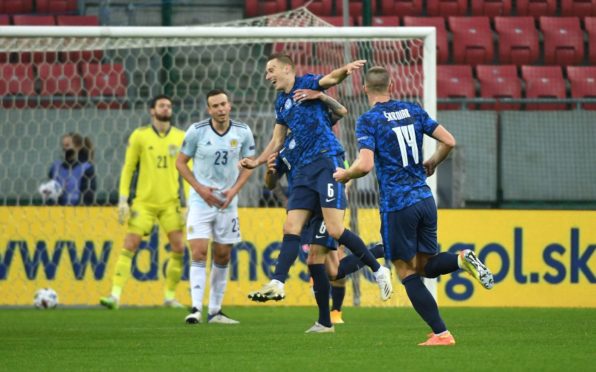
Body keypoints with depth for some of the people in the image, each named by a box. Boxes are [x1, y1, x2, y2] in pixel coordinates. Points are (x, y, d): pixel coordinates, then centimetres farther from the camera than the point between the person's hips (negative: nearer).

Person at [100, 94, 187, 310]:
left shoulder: (181, 138, 5)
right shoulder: (139, 136, 1)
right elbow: (128, 168, 4)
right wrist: (123, 200, -3)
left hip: (171, 202, 2)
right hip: (144, 201, -2)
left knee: (178, 248, -4)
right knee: (130, 245, -9)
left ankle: (170, 296, 12)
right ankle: (115, 295, -10)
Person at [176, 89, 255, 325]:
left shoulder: (242, 132, -2)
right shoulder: (197, 131, -8)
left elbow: (248, 165, 8)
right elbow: (181, 162, 1)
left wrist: (234, 190, -7)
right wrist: (200, 188, -10)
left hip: (227, 201, 3)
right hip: (201, 200, -3)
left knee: (223, 256, 6)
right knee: (199, 252, -15)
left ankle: (215, 311, 15)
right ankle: (196, 309, -17)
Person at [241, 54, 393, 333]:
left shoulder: (307, 84, 0)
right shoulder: (281, 103, 22)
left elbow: (330, 79, -19)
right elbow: (277, 140, 29)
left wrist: (346, 70, -41)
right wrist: (257, 162, 15)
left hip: (327, 160, -8)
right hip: (304, 169, 8)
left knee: (335, 230, -15)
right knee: (291, 228, -4)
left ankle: (378, 270, -1)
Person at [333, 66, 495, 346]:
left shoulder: (368, 120, -8)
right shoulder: (413, 111, 9)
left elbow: (365, 165, -18)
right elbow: (448, 141, 9)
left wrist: (344, 175, 2)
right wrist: (432, 163, 27)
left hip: (397, 205, -6)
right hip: (425, 199, 6)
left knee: (407, 273, 3)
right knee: (426, 266, 17)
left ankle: (441, 334, -4)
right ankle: (462, 259, -13)